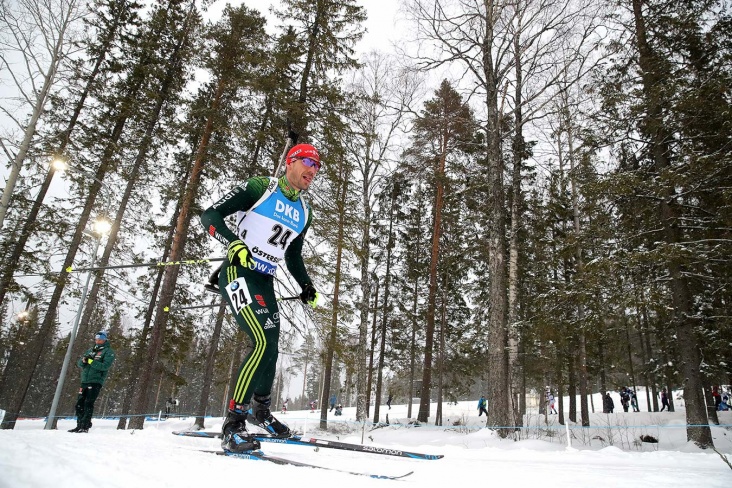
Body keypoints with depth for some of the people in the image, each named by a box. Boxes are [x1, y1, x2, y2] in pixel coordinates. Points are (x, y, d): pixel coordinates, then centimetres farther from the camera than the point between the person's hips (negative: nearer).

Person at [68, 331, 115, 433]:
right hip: (85, 380, 7)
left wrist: (91, 361, -17)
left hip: (96, 381, -7)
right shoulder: (90, 350, 21)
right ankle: (79, 425, 15)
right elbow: (79, 363, 16)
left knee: (88, 403, -11)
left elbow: (105, 366, -13)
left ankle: (85, 426, -8)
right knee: (79, 403, 6)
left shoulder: (108, 351, 0)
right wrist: (83, 360, -7)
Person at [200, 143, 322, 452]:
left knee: (270, 348, 10)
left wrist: (307, 287, 13)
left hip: (266, 282, 7)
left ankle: (260, 410, 35)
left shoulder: (304, 212, 15)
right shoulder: (259, 188, -5)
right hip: (238, 273, -7)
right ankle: (233, 424, -11)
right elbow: (210, 215, -8)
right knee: (264, 342, -22)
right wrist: (234, 243, -26)